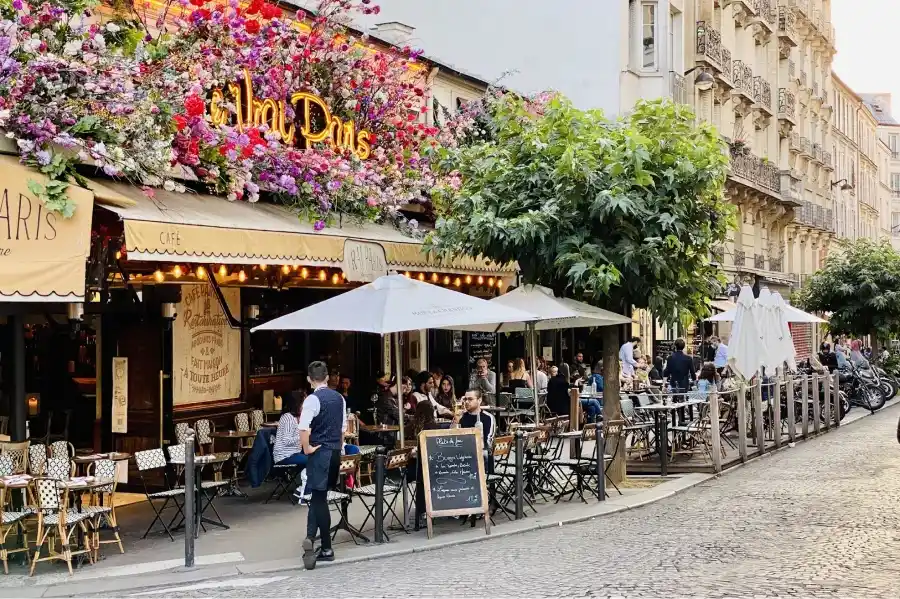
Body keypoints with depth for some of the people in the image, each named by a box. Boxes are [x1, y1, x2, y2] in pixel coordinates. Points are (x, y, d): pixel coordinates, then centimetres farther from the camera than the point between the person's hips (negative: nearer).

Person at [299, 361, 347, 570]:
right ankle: (311, 538, 6)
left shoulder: (313, 399, -14)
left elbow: (304, 429, -24)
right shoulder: (339, 398, 8)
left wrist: (307, 449, -11)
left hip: (319, 452, -6)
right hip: (336, 451, 6)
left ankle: (326, 548, -3)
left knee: (319, 498, -1)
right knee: (318, 497, 11)